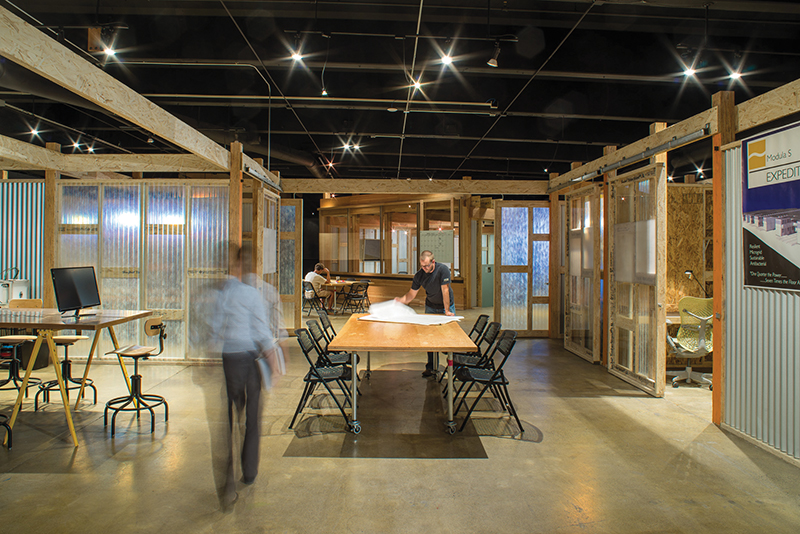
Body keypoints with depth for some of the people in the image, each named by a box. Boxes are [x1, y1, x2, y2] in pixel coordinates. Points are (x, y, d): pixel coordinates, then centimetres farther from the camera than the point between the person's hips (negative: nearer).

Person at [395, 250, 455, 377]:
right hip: (431, 307, 2)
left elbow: (445, 290, -24)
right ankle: (430, 367, 7)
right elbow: (411, 294, -8)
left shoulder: (443, 269, -25)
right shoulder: (419, 275, -15)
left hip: (447, 306, -2)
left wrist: (447, 310, -21)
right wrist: (401, 300, -28)